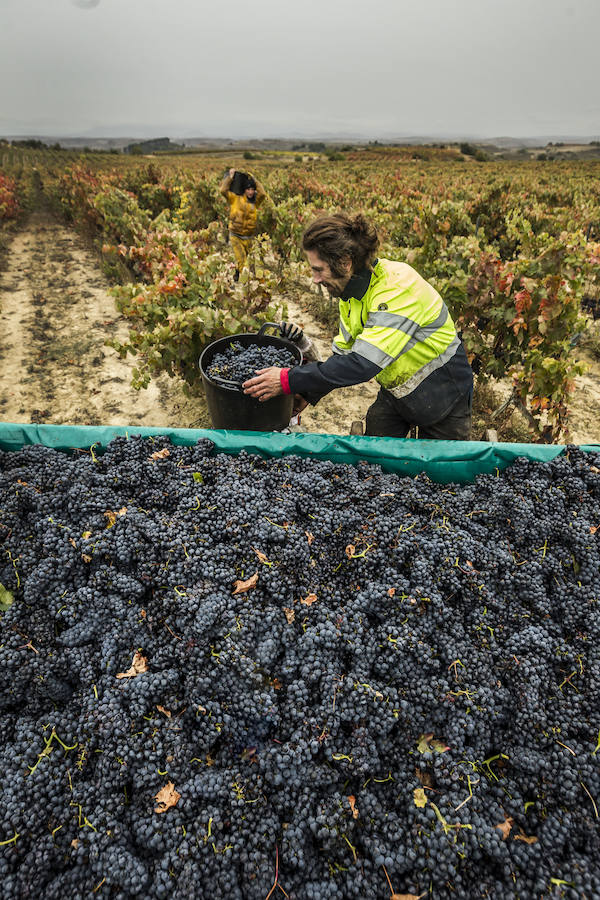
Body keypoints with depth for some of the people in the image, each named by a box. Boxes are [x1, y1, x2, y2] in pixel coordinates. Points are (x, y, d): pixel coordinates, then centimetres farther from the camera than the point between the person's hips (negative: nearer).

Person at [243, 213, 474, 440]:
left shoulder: (397, 288, -31)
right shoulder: (352, 288, -4)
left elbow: (364, 363, -38)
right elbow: (344, 353, 4)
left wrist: (288, 381, -35)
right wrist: (308, 393, -7)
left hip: (443, 394, -6)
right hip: (396, 392, 7)